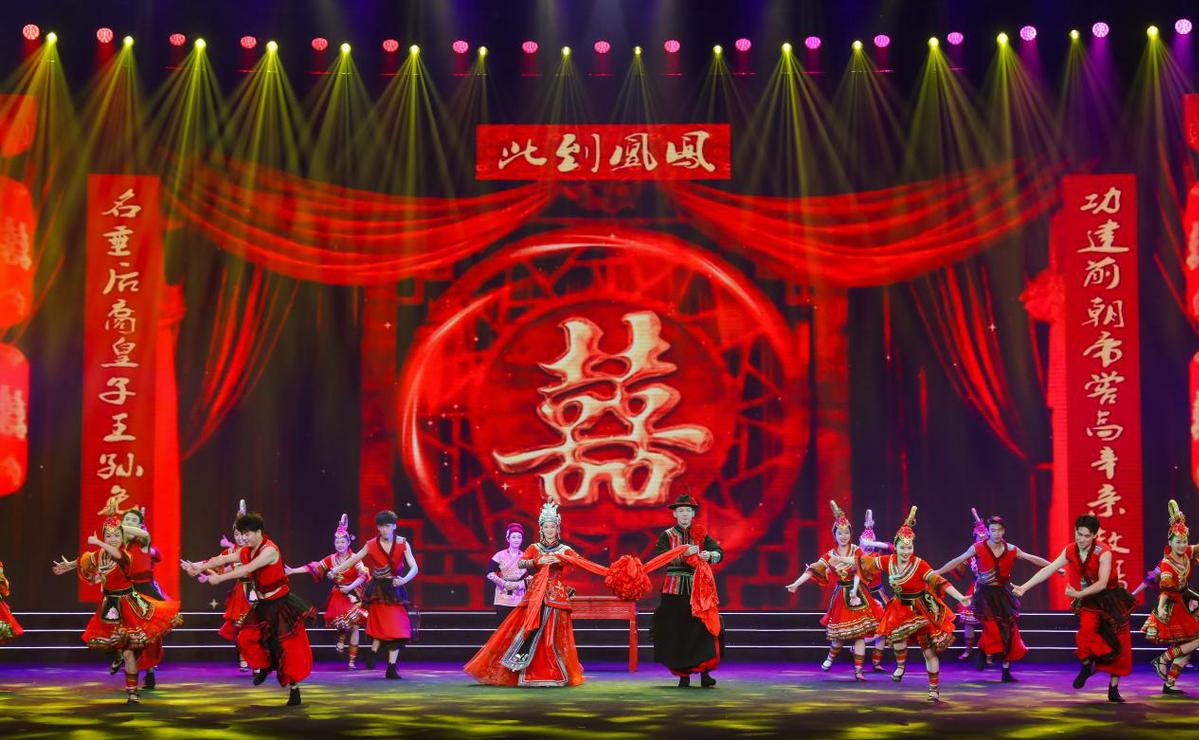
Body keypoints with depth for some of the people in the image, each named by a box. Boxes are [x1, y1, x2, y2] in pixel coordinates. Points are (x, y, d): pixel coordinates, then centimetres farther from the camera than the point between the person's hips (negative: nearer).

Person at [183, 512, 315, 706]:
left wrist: (219, 578, -32)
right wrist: (199, 568, -16)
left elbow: (247, 569, -31)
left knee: (287, 646, -7)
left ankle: (294, 689, 0)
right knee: (246, 638, 5)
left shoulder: (270, 550, -22)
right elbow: (222, 559, -4)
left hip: (280, 604, -8)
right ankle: (264, 667, 29)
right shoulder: (246, 551, 3)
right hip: (263, 604, 8)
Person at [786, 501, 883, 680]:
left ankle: (858, 670, 0)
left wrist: (854, 590, -30)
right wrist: (796, 584, -15)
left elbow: (858, 571, -15)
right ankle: (830, 657, 33)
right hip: (840, 596, 1)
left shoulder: (856, 551, -1)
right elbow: (813, 570, -6)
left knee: (859, 633, -5)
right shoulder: (830, 555, 2)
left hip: (857, 594, -1)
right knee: (840, 634, 4)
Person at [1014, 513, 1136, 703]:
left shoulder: (1103, 552, -21)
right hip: (1089, 602, 2)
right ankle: (1086, 666, 0)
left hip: (1111, 600, -2)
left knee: (1117, 646, -1)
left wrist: (1079, 594, -37)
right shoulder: (1070, 551, -7)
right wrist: (1024, 587, -7)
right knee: (1087, 630, -27)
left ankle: (1113, 689, 10)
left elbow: (1102, 583, -27)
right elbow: (1047, 570, -4)